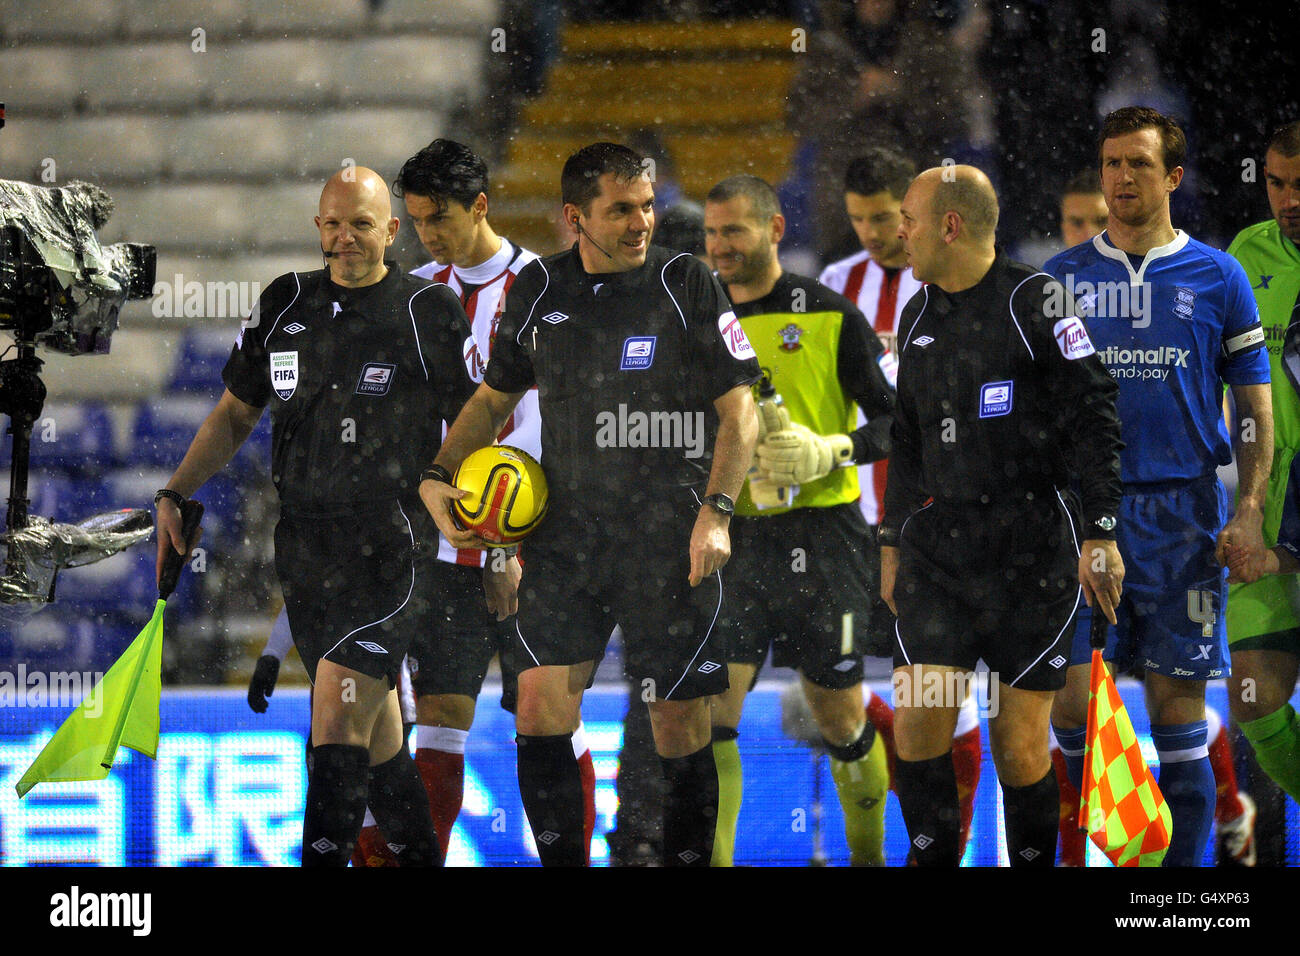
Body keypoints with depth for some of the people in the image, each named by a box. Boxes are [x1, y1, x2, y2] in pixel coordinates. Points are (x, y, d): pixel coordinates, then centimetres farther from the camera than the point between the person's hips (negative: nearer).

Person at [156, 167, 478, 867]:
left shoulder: (431, 312, -1)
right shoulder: (285, 305, 11)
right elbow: (235, 414, 20)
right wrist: (175, 494, 9)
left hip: (392, 546, -5)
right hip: (303, 541, 5)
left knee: (337, 709, -18)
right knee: (372, 728, 10)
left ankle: (324, 859, -20)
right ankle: (418, 855, 21)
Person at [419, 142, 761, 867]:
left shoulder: (688, 284, -2)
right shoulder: (539, 289, 8)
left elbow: (740, 410, 0)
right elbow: (495, 397, 22)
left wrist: (716, 510, -11)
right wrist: (438, 476, 8)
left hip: (671, 542, -3)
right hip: (567, 530, 3)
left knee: (682, 728, -2)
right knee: (540, 711, -6)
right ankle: (563, 861, 5)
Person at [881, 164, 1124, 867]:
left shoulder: (1034, 301, -7)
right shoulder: (919, 317, 14)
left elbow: (1094, 416, -9)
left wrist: (1099, 533, -12)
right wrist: (892, 542, 22)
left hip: (1032, 547, -5)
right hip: (936, 545, 5)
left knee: (1020, 744, -3)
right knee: (916, 728, -7)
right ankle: (932, 861, 6)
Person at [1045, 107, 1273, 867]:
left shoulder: (1218, 277, 4)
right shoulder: (1063, 277, 8)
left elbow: (1257, 405, 5)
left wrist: (1250, 512, -5)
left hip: (1184, 513, -1)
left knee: (1177, 697, 1)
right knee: (1072, 697, -5)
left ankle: (1187, 861, 8)